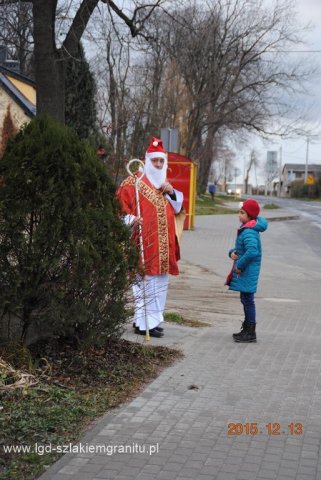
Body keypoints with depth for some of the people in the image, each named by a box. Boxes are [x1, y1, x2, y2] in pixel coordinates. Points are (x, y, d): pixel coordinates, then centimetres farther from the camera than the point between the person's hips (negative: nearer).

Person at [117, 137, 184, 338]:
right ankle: (144, 323, -1)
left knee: (160, 283, 11)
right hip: (144, 245, -7)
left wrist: (172, 193, 3)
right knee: (145, 283, -9)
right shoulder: (132, 183, -3)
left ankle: (153, 319, 21)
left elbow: (178, 208, 21)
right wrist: (132, 221, -26)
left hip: (163, 247, 8)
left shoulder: (165, 185, 20)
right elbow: (121, 210, -7)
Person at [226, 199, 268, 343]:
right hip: (244, 271, 10)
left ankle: (250, 333, 6)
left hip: (247, 272, -10)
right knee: (246, 300, 18)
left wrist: (240, 265, -24)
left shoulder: (249, 232, -21)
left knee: (247, 300, -3)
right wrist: (232, 252, 0)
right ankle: (247, 329, 30)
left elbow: (252, 251, -34)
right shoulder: (245, 229, 11)